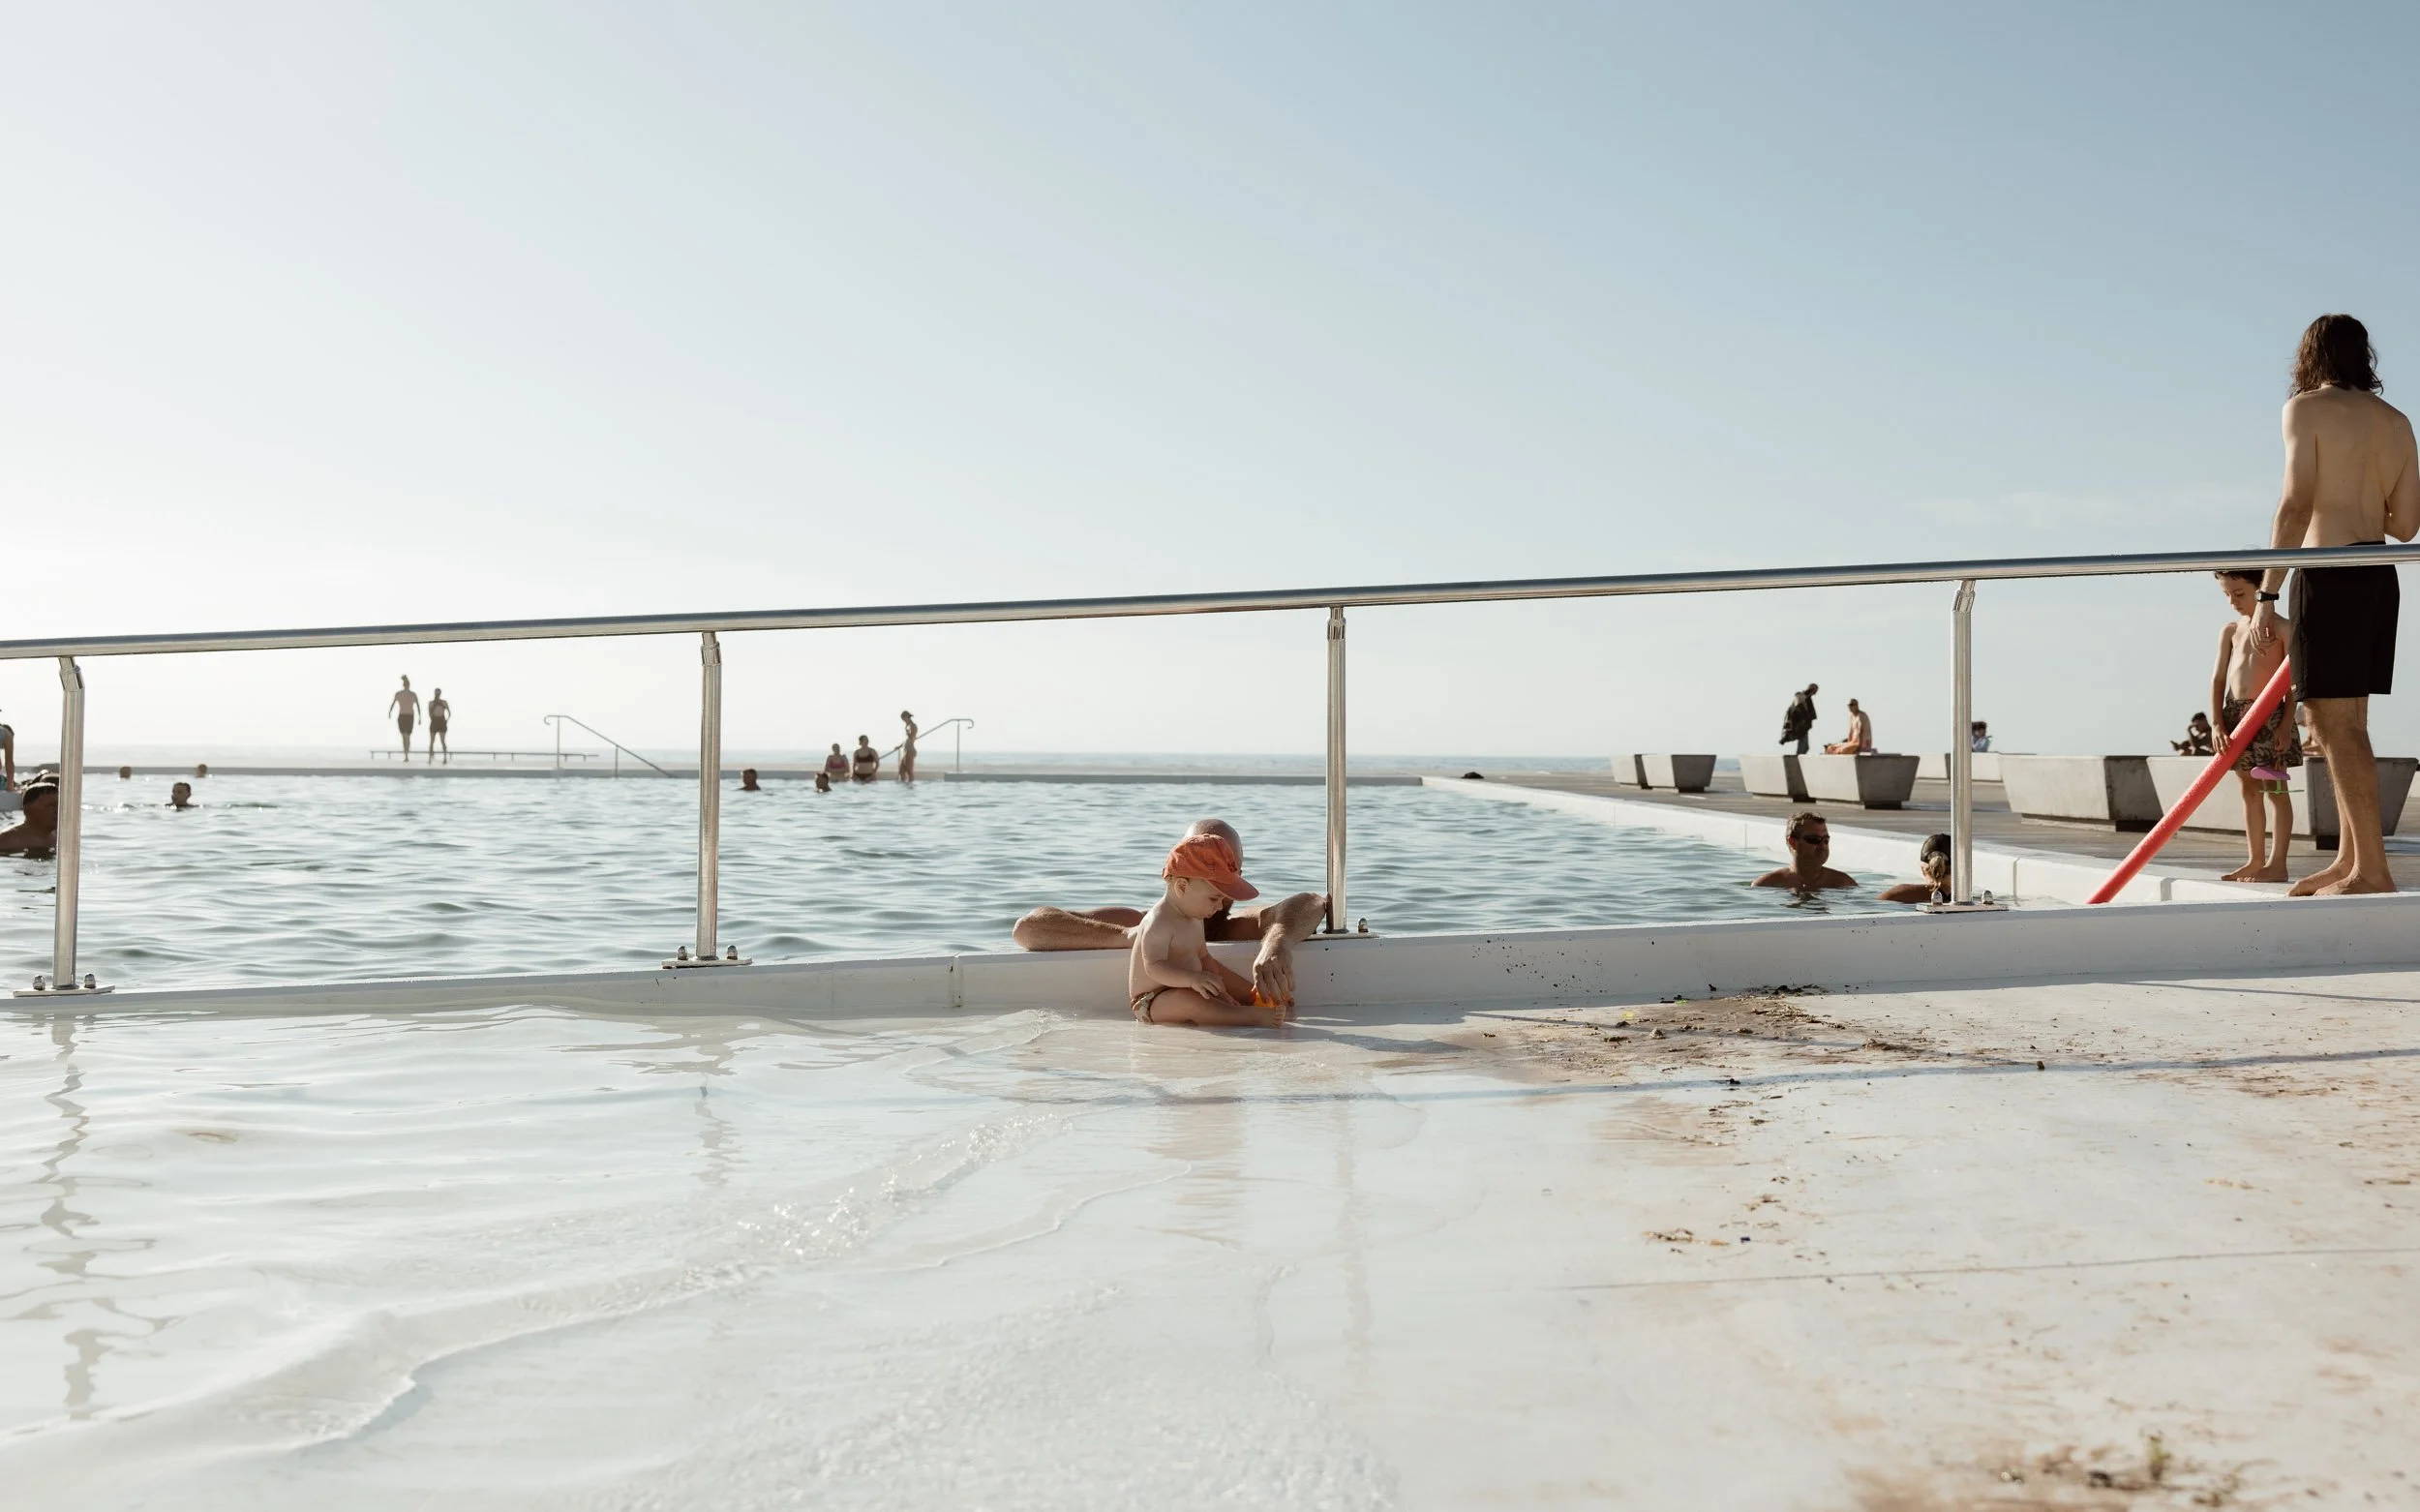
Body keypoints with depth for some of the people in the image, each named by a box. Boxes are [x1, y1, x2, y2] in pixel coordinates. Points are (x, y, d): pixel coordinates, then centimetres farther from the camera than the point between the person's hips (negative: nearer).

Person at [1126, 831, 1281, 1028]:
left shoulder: (1193, 921, 10)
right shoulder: (1158, 923, -23)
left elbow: (1203, 958, 15)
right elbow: (1154, 967, -34)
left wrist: (1220, 993, 3)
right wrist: (1192, 978, -48)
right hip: (1152, 1002, -11)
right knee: (1190, 1002, -36)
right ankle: (1258, 1016, -43)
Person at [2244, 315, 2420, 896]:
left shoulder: (2307, 407, -4)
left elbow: (2296, 504, -15)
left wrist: (2267, 593, -15)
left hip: (2329, 574, -8)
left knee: (2338, 722, -8)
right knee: (2342, 721, 14)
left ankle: (2372, 870, -11)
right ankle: (2349, 860, 17)